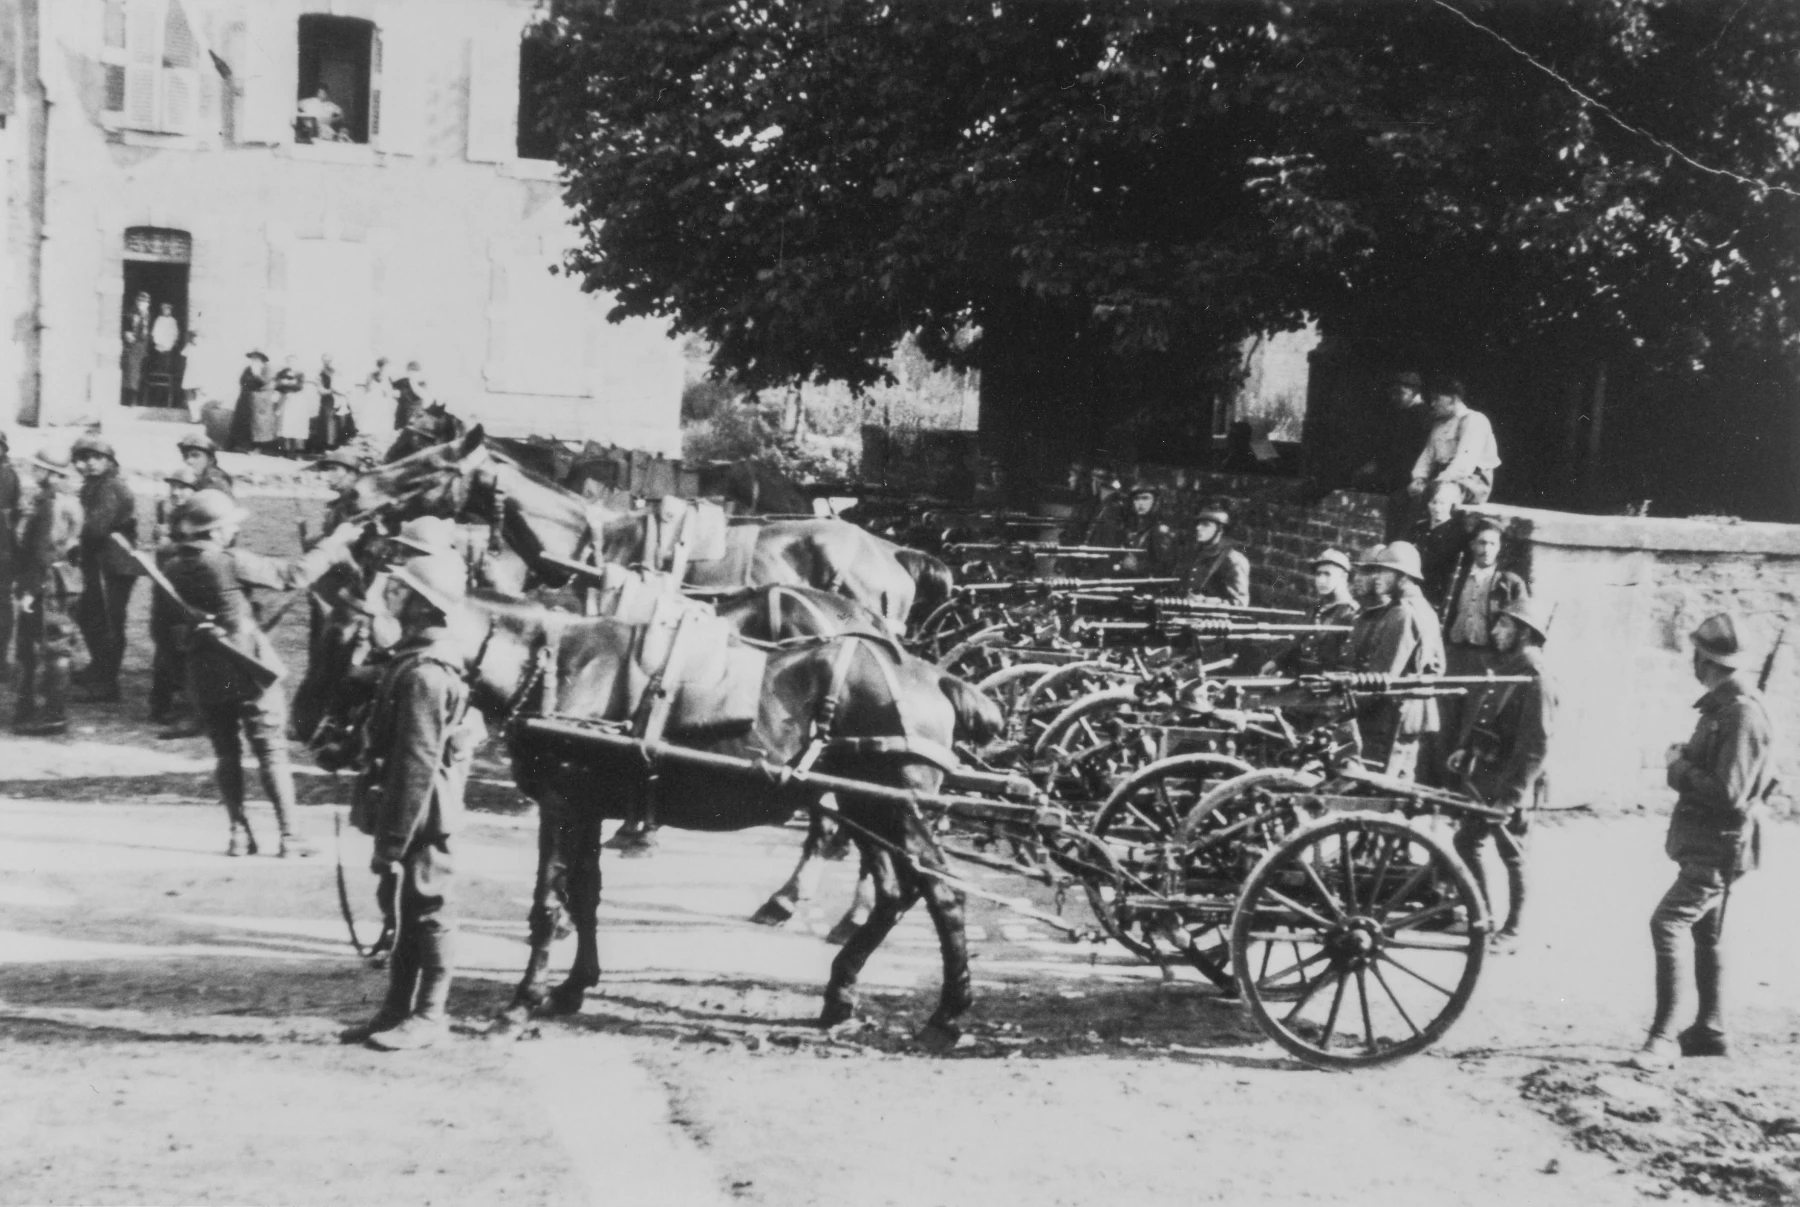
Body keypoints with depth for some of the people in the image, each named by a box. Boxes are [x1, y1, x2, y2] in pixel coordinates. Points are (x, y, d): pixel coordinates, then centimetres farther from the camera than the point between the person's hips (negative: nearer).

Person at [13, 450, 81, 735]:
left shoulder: (54, 505, -17)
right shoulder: (43, 500, 13)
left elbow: (47, 552, -21)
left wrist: (32, 590, -21)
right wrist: (23, 584, 16)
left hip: (48, 587, -10)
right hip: (40, 586, 10)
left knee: (51, 649, -3)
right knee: (30, 648, 16)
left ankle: (54, 716, 2)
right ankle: (29, 711, 26)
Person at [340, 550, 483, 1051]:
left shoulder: (422, 672, -22)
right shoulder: (416, 658, 11)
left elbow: (416, 765, -23)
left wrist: (392, 843, -20)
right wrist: (389, 832, 22)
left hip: (419, 818, -10)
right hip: (416, 815, 10)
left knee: (425, 911, 1)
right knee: (403, 907, 16)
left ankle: (428, 1016, 12)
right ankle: (398, 1010, 26)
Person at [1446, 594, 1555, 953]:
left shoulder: (1535, 680, -17)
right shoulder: (1502, 670, 10)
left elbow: (1536, 746, -21)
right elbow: (1476, 717, 20)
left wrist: (1511, 795, -22)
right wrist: (1463, 749, 4)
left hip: (1508, 787, -8)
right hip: (1481, 779, 8)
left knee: (1512, 856, 4)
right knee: (1465, 842, 13)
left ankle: (1511, 930, 15)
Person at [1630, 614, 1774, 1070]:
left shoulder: (1741, 714, -21)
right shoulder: (1722, 705, 10)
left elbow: (1729, 793, -26)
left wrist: (1681, 767, -15)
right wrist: (1685, 758, 6)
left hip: (1720, 848, -11)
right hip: (1707, 844, 11)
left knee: (1667, 923, -18)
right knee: (1705, 934, 18)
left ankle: (1662, 1037, -16)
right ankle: (1710, 1031, 30)